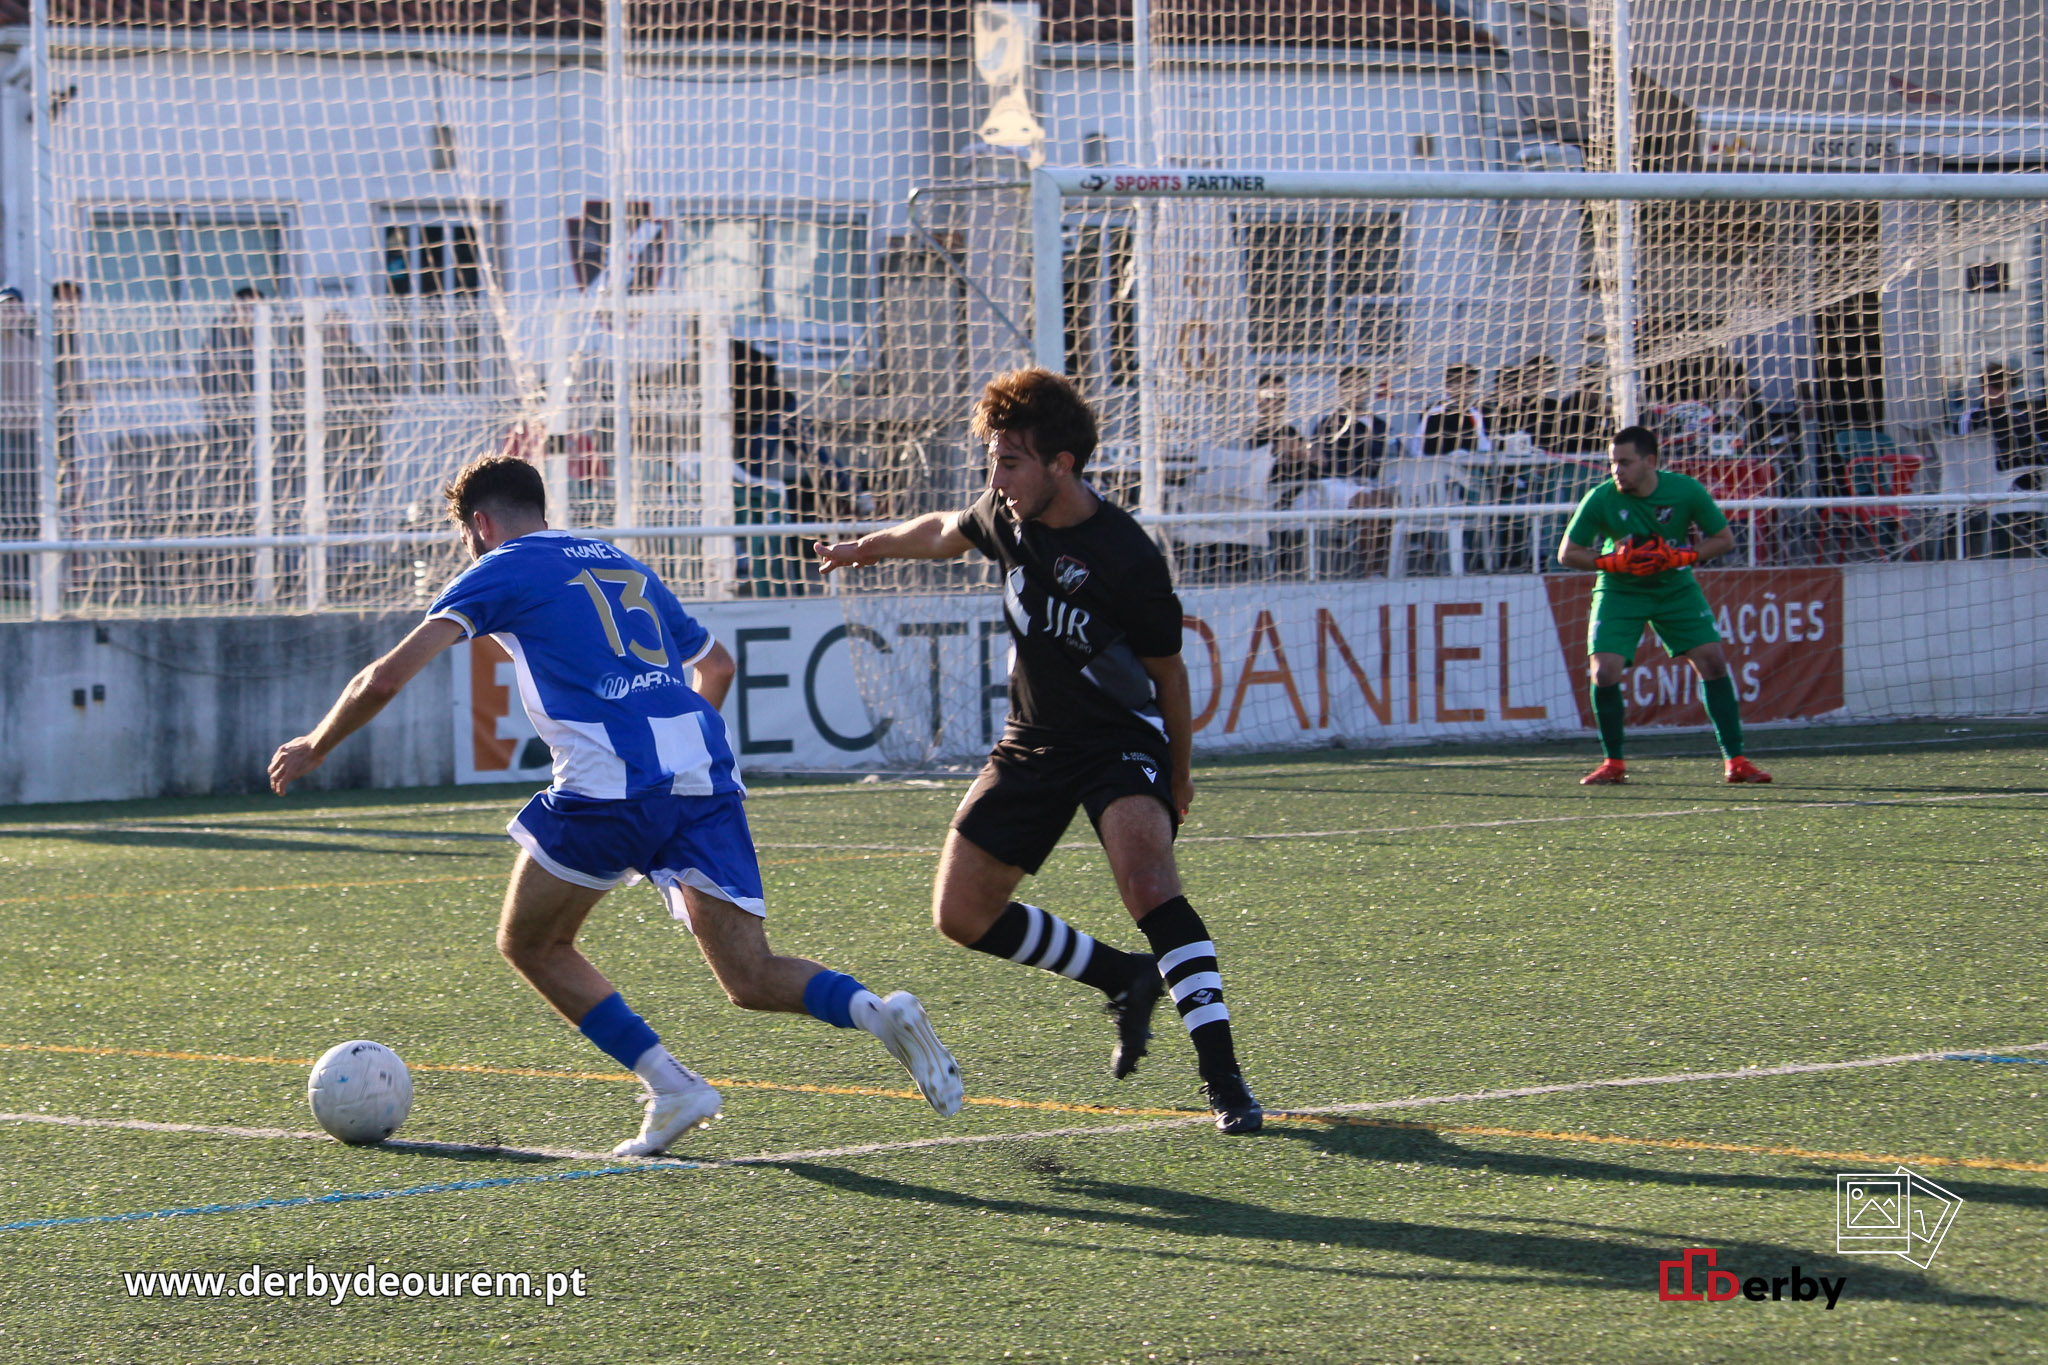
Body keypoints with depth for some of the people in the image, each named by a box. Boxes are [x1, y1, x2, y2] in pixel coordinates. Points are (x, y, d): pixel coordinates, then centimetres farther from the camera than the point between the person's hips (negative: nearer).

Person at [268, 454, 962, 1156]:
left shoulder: (501, 571, 9)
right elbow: (716, 664, 38)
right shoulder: (623, 567, 27)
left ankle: (671, 1088, 4)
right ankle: (873, 1009, -24)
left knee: (529, 944, 16)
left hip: (611, 787, -5)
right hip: (707, 778, 5)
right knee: (751, 979, 5)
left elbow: (386, 677, 2)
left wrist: (314, 747, 16)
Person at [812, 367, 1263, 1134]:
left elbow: (1167, 672, -9)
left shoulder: (1127, 559, -23)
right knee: (961, 913, 3)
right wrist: (867, 547, 36)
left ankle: (1223, 1078, -33)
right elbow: (948, 533, 20)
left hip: (1123, 740, -7)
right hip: (1034, 745, 7)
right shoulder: (1009, 515, -6)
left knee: (1146, 878, -32)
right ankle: (1125, 981, 22)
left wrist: (1178, 775, 3)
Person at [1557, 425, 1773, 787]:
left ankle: (1735, 761, 0)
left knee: (1713, 662, -9)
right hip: (1620, 592, -1)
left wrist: (1680, 557, -23)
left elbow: (1724, 539, -7)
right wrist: (1615, 561, -25)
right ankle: (1613, 764, 4)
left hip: (1676, 589, 1)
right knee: (1604, 673, -15)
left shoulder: (1686, 491, -17)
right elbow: (1567, 553, -10)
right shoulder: (1601, 499, -18)